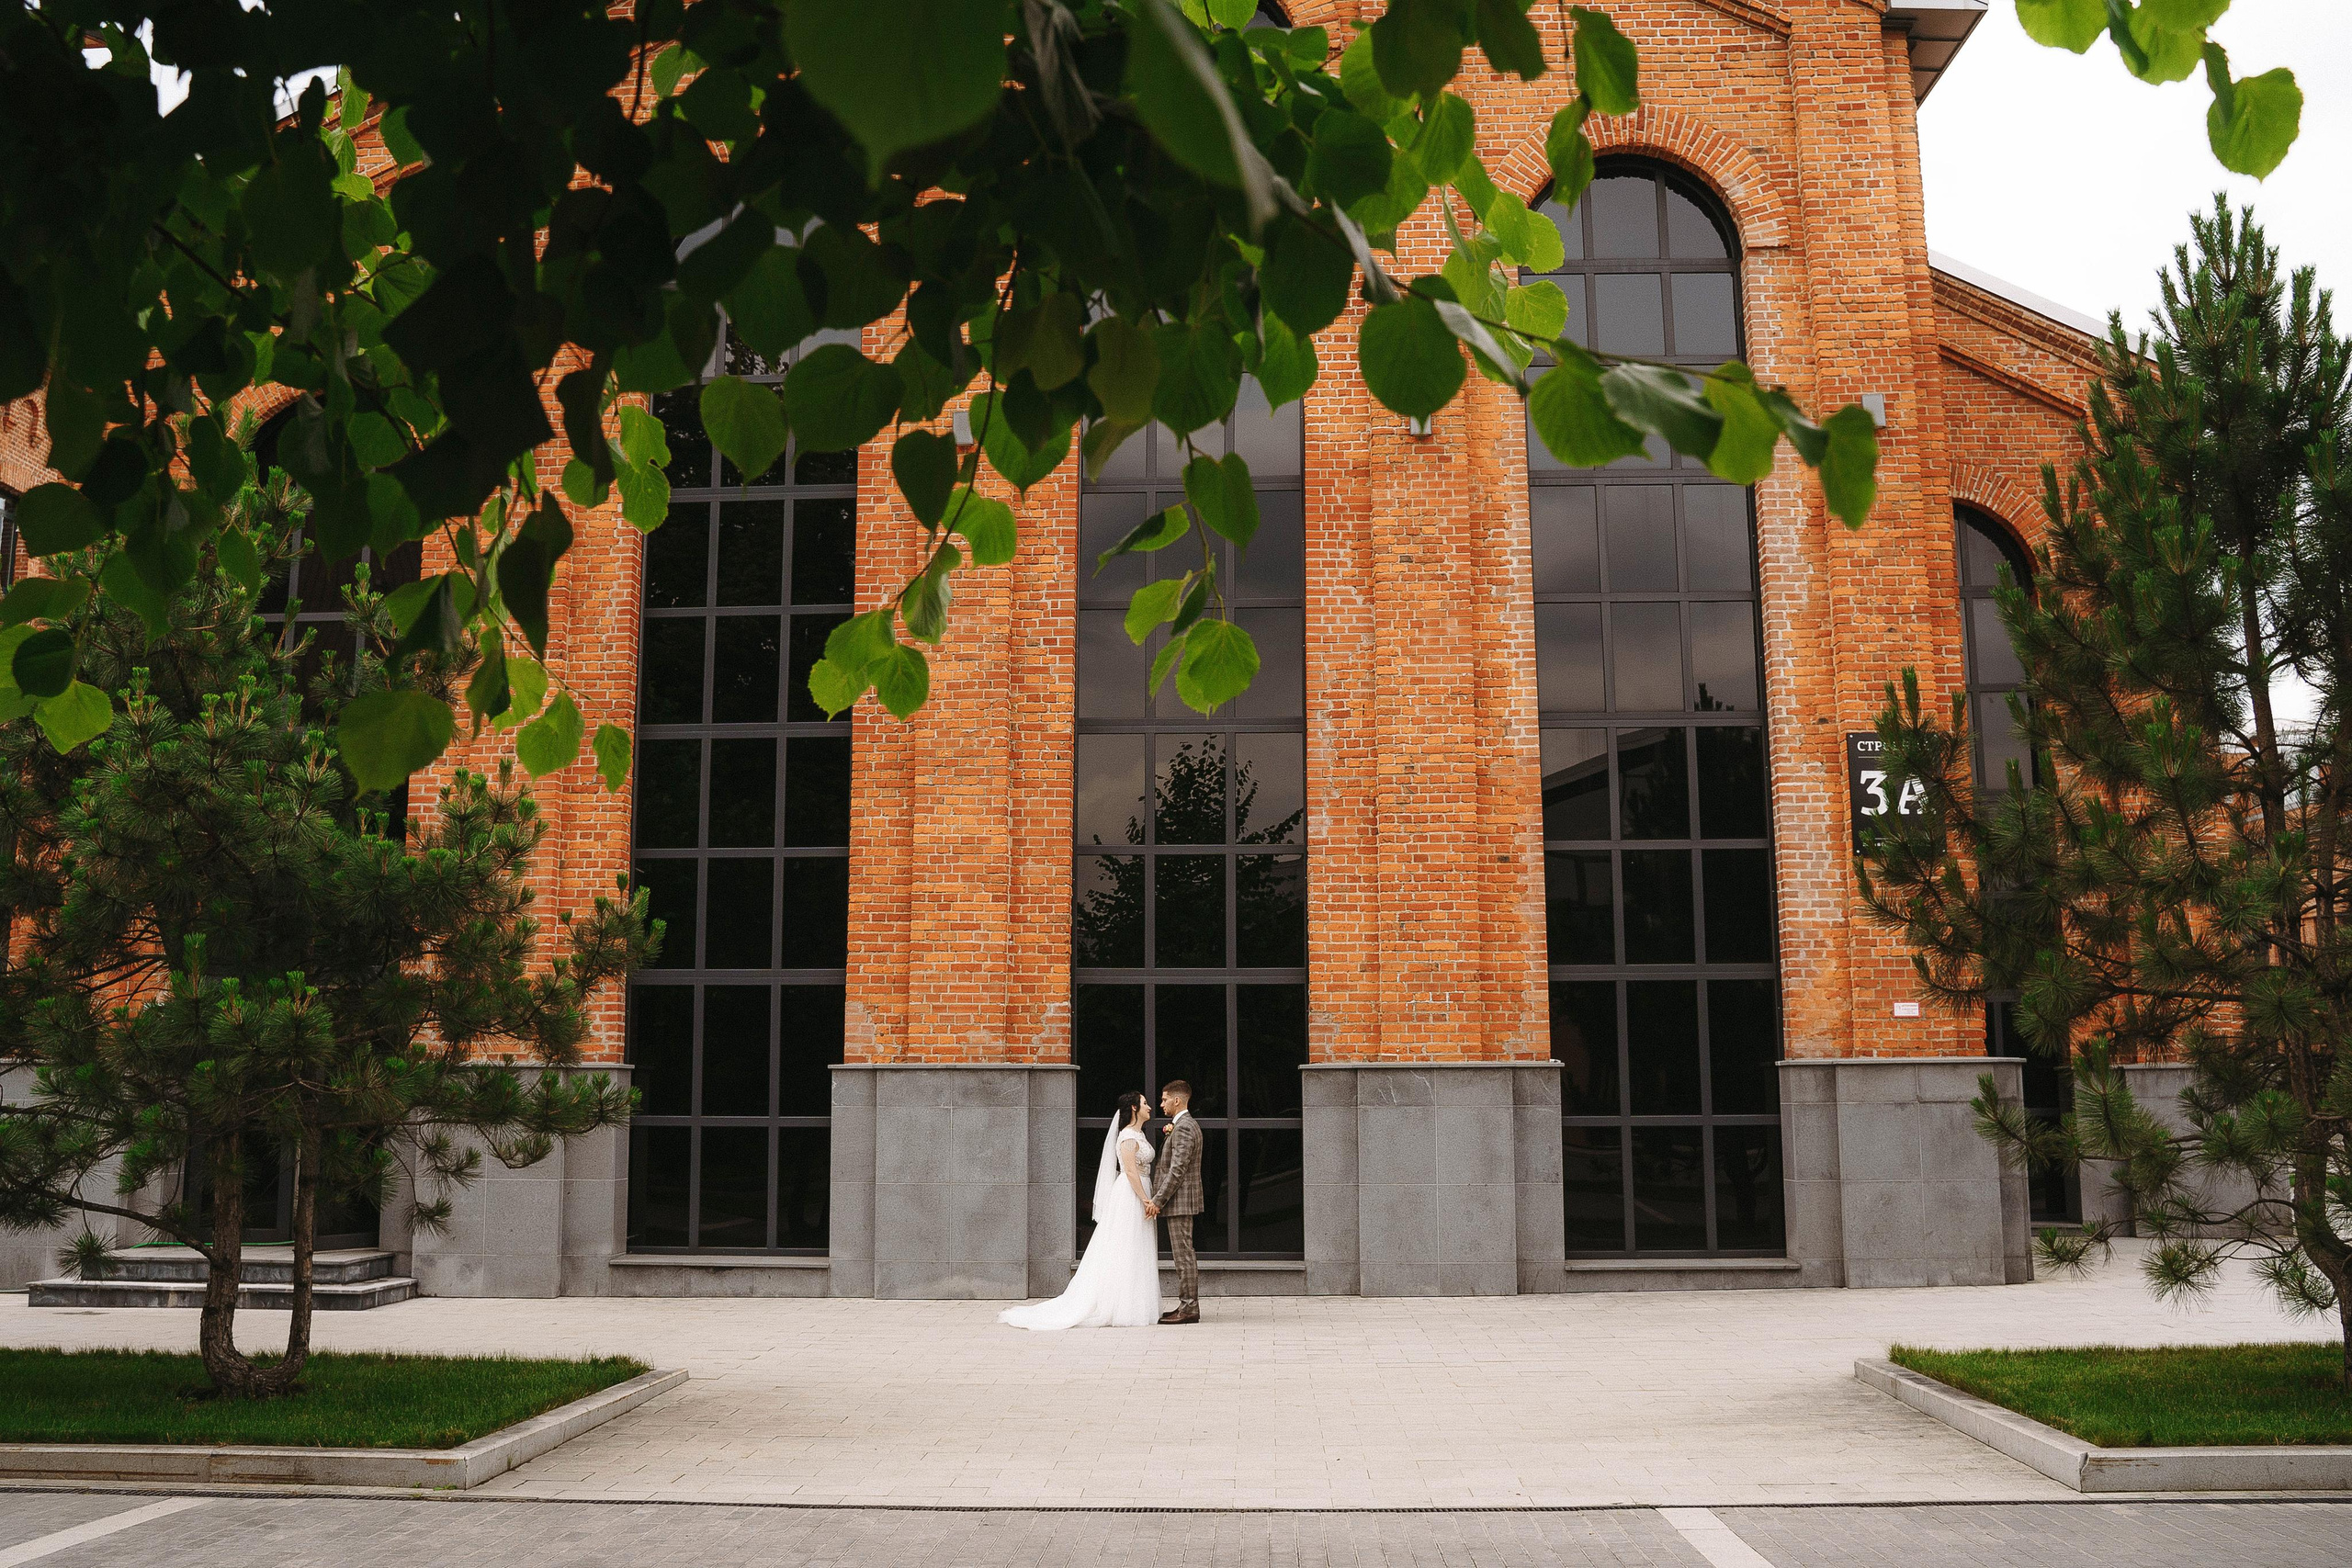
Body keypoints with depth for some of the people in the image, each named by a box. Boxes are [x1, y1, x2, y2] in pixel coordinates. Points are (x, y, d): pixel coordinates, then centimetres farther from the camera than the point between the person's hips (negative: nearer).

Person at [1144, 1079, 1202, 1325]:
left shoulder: (1183, 1127, -16)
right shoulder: (1190, 1125, 17)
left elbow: (1177, 1169, -22)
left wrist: (1158, 1200, -20)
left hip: (1179, 1200, -11)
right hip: (1183, 1201, 11)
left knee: (1183, 1254, -7)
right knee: (1184, 1255, 12)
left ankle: (1189, 1308, -5)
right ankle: (1187, 1305, 16)